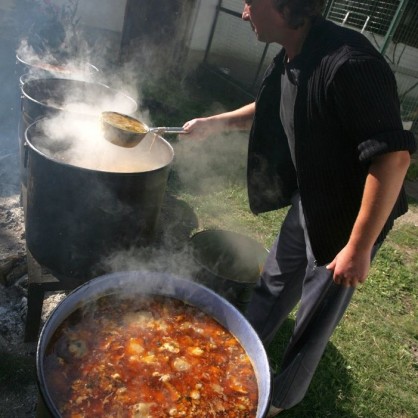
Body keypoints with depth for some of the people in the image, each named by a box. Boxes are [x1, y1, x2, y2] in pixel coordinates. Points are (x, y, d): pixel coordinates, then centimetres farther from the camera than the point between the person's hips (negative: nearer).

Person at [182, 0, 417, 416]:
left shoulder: (349, 64, -29)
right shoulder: (288, 60, -2)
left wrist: (358, 247, -28)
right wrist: (215, 122, 13)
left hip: (348, 214, -8)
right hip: (306, 199, 8)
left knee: (315, 314, 11)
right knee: (275, 280, 24)